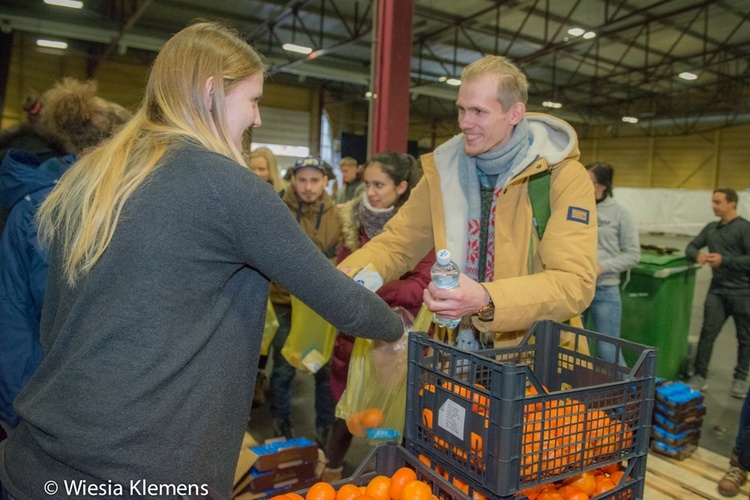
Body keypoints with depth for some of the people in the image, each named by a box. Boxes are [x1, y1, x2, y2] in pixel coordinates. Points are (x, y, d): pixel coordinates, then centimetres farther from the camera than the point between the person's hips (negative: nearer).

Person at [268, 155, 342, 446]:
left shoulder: (336, 215, 0)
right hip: (285, 303, -1)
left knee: (326, 369, 9)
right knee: (284, 369, 10)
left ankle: (326, 428, 28)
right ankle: (281, 426, 33)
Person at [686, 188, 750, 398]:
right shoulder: (711, 228, 10)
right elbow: (691, 247, 14)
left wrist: (724, 260, -22)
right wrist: (697, 255, -8)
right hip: (717, 291, 4)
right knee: (707, 333, 2)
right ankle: (700, 376, 9)